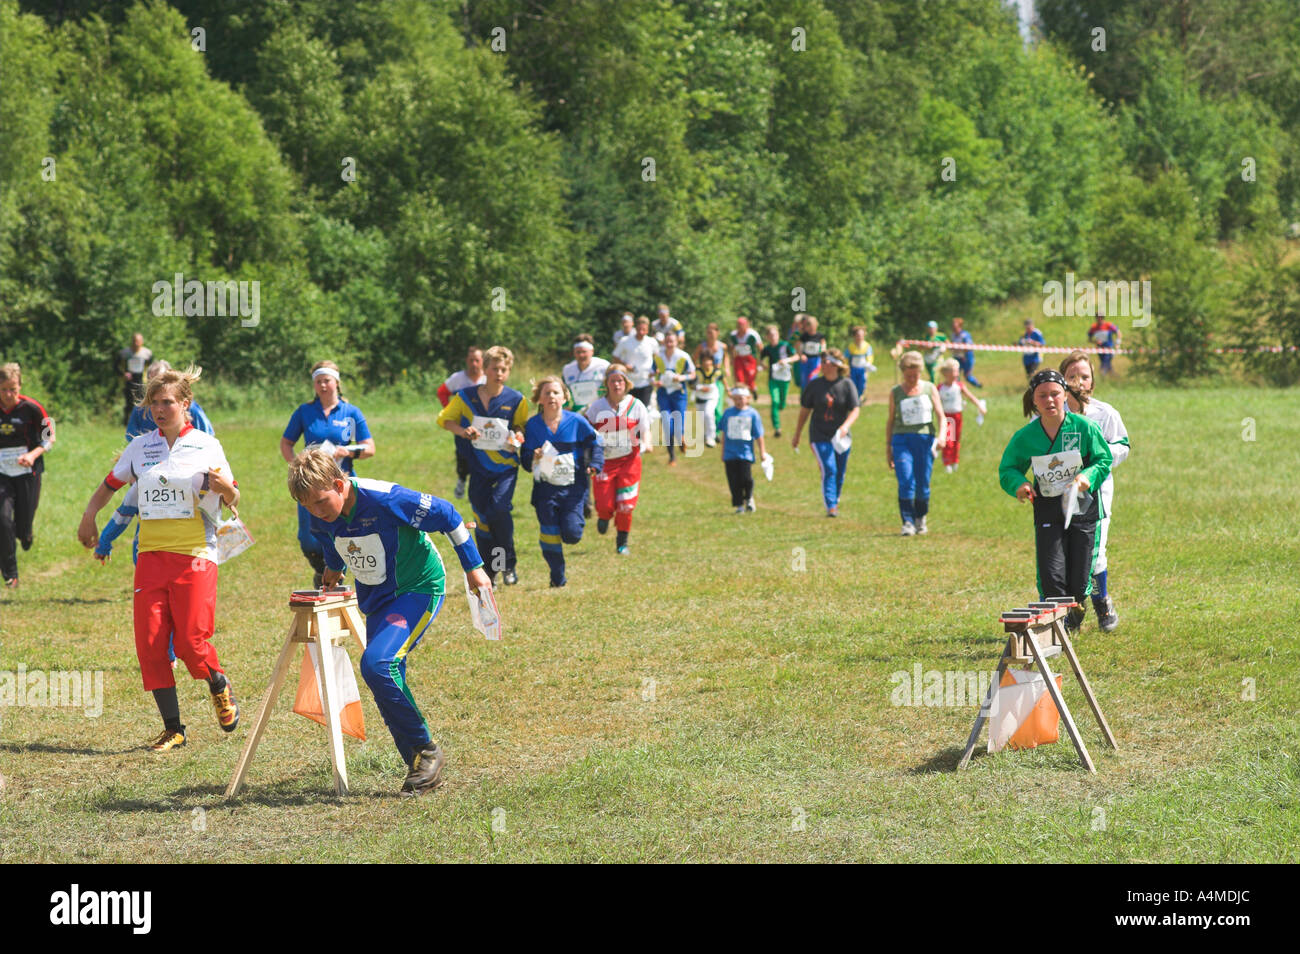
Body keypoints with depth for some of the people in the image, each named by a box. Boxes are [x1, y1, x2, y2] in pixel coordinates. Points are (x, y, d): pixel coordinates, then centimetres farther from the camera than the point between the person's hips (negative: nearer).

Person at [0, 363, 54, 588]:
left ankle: (27, 532, 42)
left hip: (28, 472, -1)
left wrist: (33, 454, -16)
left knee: (23, 529, 1)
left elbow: (49, 438, -1)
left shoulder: (31, 408, -9)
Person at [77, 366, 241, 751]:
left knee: (190, 641, -11)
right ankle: (172, 729, 4)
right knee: (150, 643, -5)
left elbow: (233, 502, 2)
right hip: (151, 556, 3)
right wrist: (89, 516, 12)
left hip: (195, 556, -3)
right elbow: (111, 484, 24)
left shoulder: (206, 446, 2)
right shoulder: (140, 447, 10)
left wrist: (224, 486, -19)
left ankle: (219, 686, 23)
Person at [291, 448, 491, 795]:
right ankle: (422, 767, 13)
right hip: (376, 599, 8)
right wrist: (333, 568, 38)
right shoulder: (322, 517, -8)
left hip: (418, 589, -8)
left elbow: (446, 516, -18)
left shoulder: (383, 499, -28)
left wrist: (473, 567, -10)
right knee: (388, 680, 3)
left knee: (377, 663, -25)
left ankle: (426, 750, -13)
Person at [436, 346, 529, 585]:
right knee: (482, 517, 3)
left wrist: (517, 436, -13)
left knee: (499, 508, -22)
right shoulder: (466, 397, -1)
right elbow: (444, 420, 7)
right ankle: (490, 570, 18)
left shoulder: (516, 400, -3)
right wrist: (462, 431, -13)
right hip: (478, 467, 2)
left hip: (506, 466, -2)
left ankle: (508, 564, -5)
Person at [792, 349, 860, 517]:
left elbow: (855, 410, -7)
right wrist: (797, 435, 12)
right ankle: (830, 507, -18)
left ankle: (835, 503, 29)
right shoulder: (814, 384, 1)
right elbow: (805, 410, 8)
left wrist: (845, 426, -26)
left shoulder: (847, 385, -1)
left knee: (840, 473, 8)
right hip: (820, 436, -1)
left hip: (841, 437, 1)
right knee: (829, 470, -16)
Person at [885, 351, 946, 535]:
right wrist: (888, 448, 12)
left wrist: (942, 435, -12)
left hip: (925, 439, 1)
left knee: (923, 484, 3)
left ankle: (921, 519, 22)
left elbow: (941, 416, 6)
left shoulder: (930, 389, 8)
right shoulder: (896, 393, 8)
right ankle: (907, 523, -13)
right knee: (905, 483, -14)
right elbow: (890, 420, 14)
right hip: (902, 439, -1)